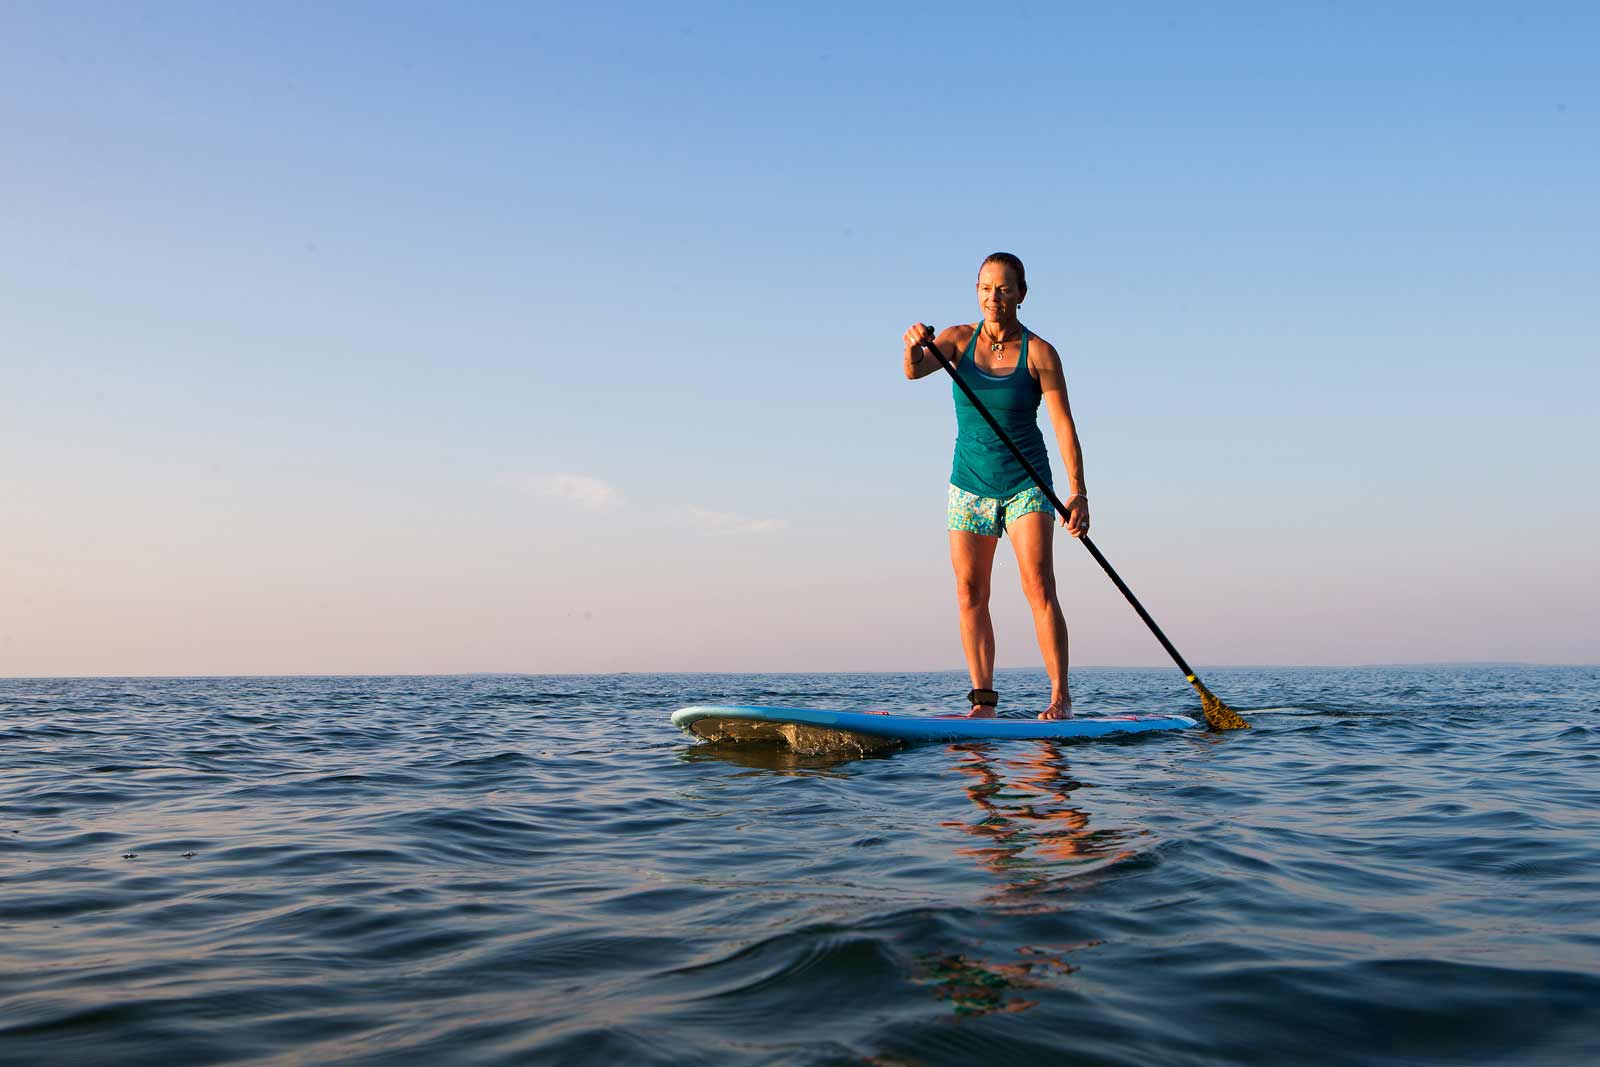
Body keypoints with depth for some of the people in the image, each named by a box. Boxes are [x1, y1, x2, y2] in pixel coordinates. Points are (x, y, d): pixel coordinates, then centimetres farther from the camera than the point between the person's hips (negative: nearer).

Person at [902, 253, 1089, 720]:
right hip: (970, 482, 3)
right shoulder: (959, 339, -1)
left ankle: (1060, 695, -9)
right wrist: (915, 345, -42)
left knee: (1039, 586, -13)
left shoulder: (1039, 352, -9)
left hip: (1026, 481, -3)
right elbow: (915, 371, -18)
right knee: (970, 593, 1)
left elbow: (1064, 425, -13)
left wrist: (1078, 492, -22)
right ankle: (983, 700, 6)